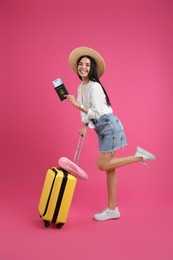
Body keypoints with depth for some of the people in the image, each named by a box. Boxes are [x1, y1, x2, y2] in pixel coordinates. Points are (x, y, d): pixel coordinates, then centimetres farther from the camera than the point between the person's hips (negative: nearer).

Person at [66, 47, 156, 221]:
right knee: (109, 167, 8)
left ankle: (138, 156, 3)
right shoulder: (81, 87, 11)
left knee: (103, 165, -9)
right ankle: (112, 209, 13)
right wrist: (84, 126, 5)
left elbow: (97, 113, -22)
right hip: (101, 129, 8)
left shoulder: (95, 86, -16)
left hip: (109, 126, -8)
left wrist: (77, 105, -25)